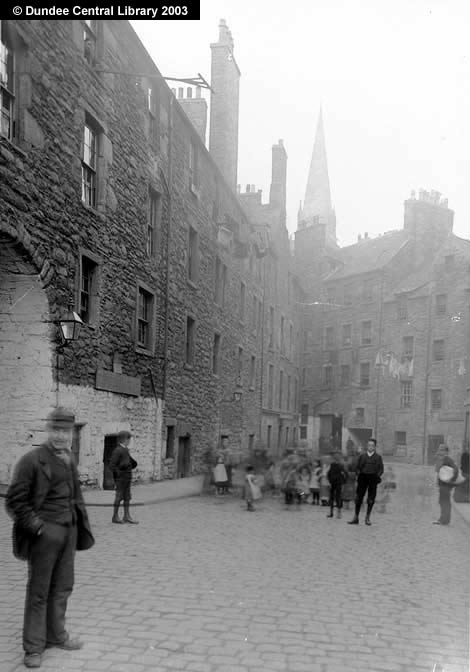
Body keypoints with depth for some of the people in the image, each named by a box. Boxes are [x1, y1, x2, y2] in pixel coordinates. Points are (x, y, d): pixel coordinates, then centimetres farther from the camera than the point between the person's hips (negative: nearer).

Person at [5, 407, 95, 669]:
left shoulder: (70, 459, 11)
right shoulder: (32, 460, -11)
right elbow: (15, 500, -11)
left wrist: (81, 524, 12)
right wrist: (36, 525, -15)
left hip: (69, 530, 6)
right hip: (45, 532, -6)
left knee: (63, 587, 15)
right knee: (39, 591, 3)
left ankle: (56, 635, 30)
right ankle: (34, 647, 13)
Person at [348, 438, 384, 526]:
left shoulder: (378, 457, 9)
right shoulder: (362, 456, 12)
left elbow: (381, 469, 7)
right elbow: (358, 467, 12)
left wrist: (378, 476, -7)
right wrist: (358, 473, -4)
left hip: (373, 478, -1)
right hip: (363, 477, 1)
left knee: (371, 499, 0)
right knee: (359, 498, -1)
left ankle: (367, 518, 11)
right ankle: (356, 517, 3)